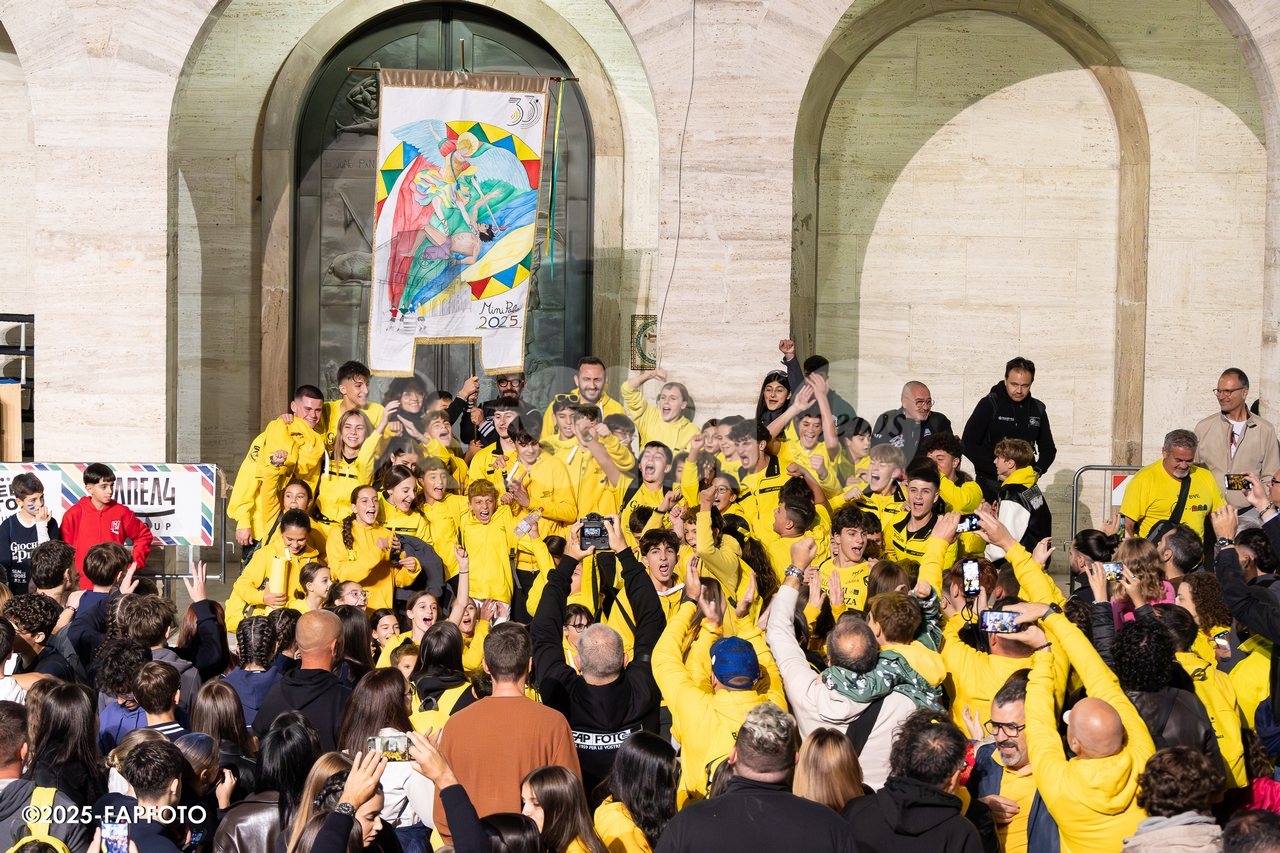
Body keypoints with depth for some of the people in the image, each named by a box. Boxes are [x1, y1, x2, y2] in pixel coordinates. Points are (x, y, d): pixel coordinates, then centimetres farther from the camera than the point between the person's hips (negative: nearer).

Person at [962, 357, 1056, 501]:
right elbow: (968, 444, -9)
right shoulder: (989, 405, -3)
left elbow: (1048, 448, 19)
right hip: (991, 484, -3)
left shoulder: (1037, 409, 9)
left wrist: (1037, 471, -2)